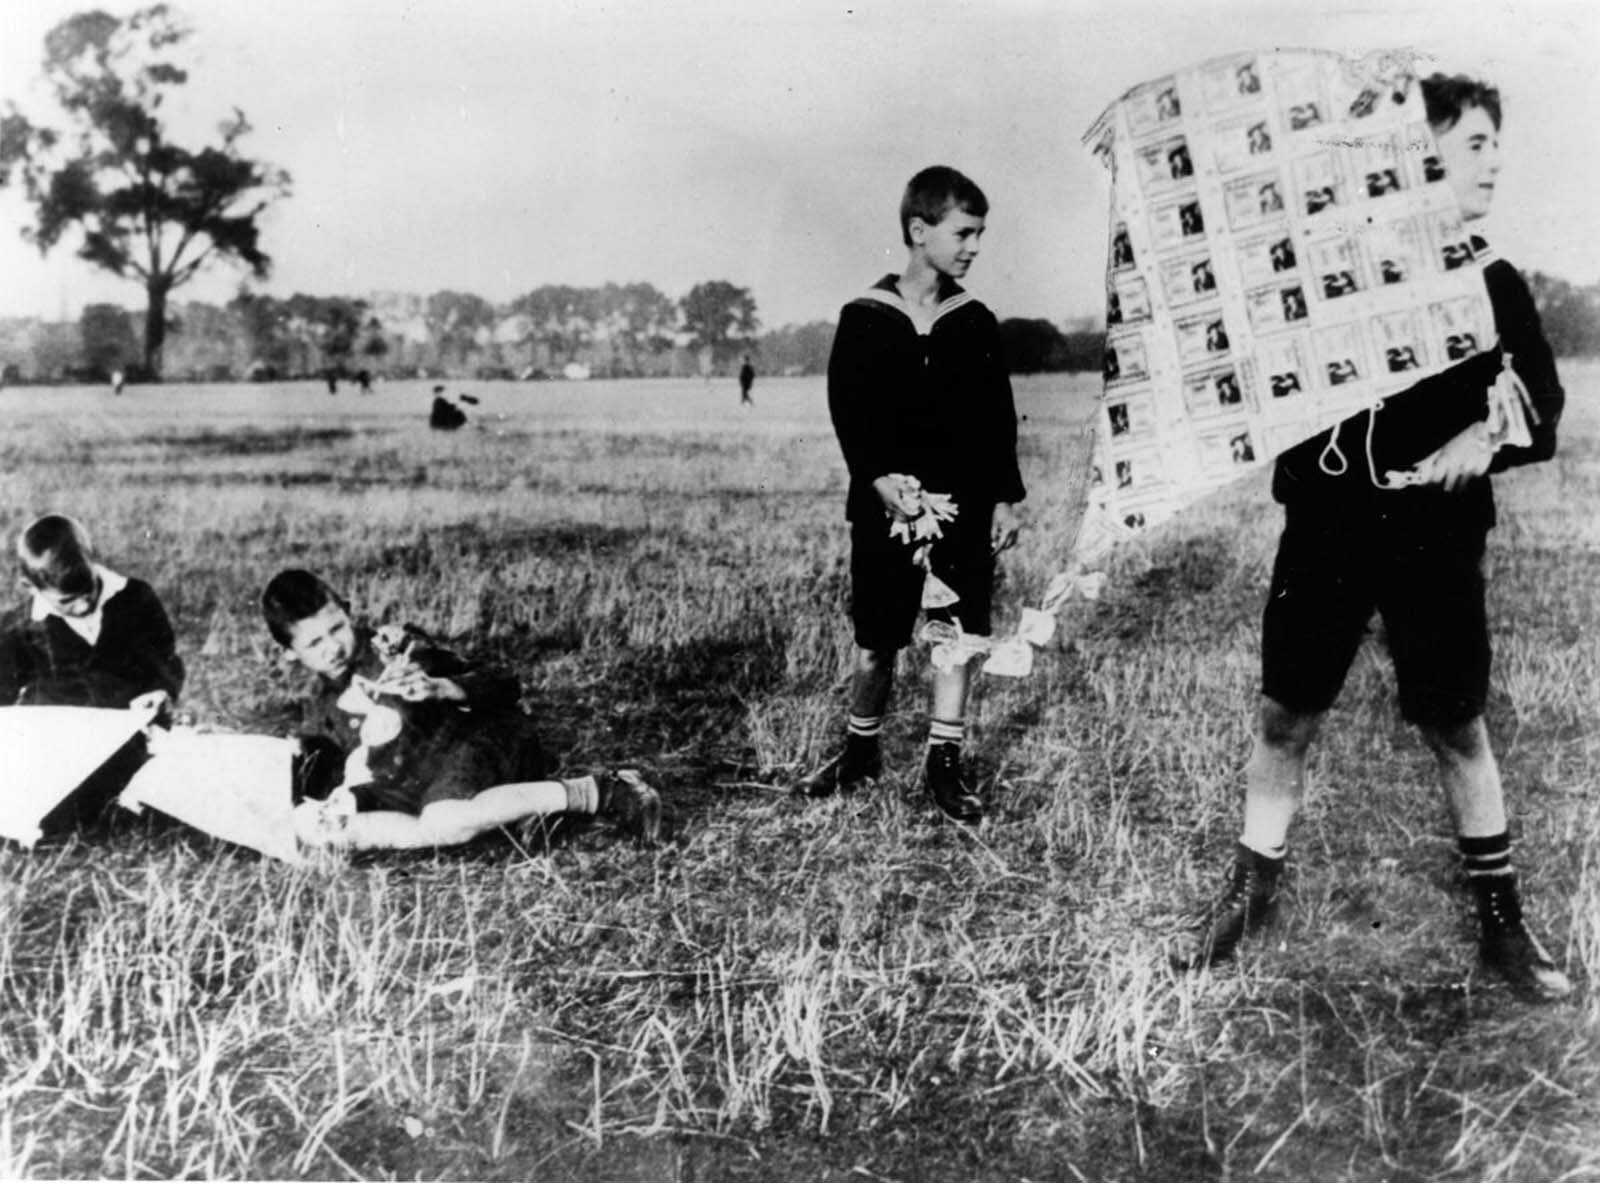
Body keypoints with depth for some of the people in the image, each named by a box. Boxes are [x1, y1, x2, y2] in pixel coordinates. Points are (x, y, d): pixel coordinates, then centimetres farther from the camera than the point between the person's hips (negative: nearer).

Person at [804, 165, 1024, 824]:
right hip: (885, 503, -2)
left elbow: (1000, 420, 8)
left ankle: (944, 764, 13)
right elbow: (848, 412, -6)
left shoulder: (977, 324, 6)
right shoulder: (865, 319, -2)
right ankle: (861, 753, 26)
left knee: (959, 633, 3)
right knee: (876, 640, 7)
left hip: (966, 504, 2)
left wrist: (1005, 498, 3)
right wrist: (879, 478, -19)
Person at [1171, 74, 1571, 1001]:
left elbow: (1543, 413, 7)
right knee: (1286, 716, 5)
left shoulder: (1492, 282, 7)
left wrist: (1485, 433, -13)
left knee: (1459, 725, 7)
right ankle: (1253, 890, 22)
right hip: (1328, 521, 0)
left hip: (1437, 533, 1)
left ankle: (1502, 918, 21)